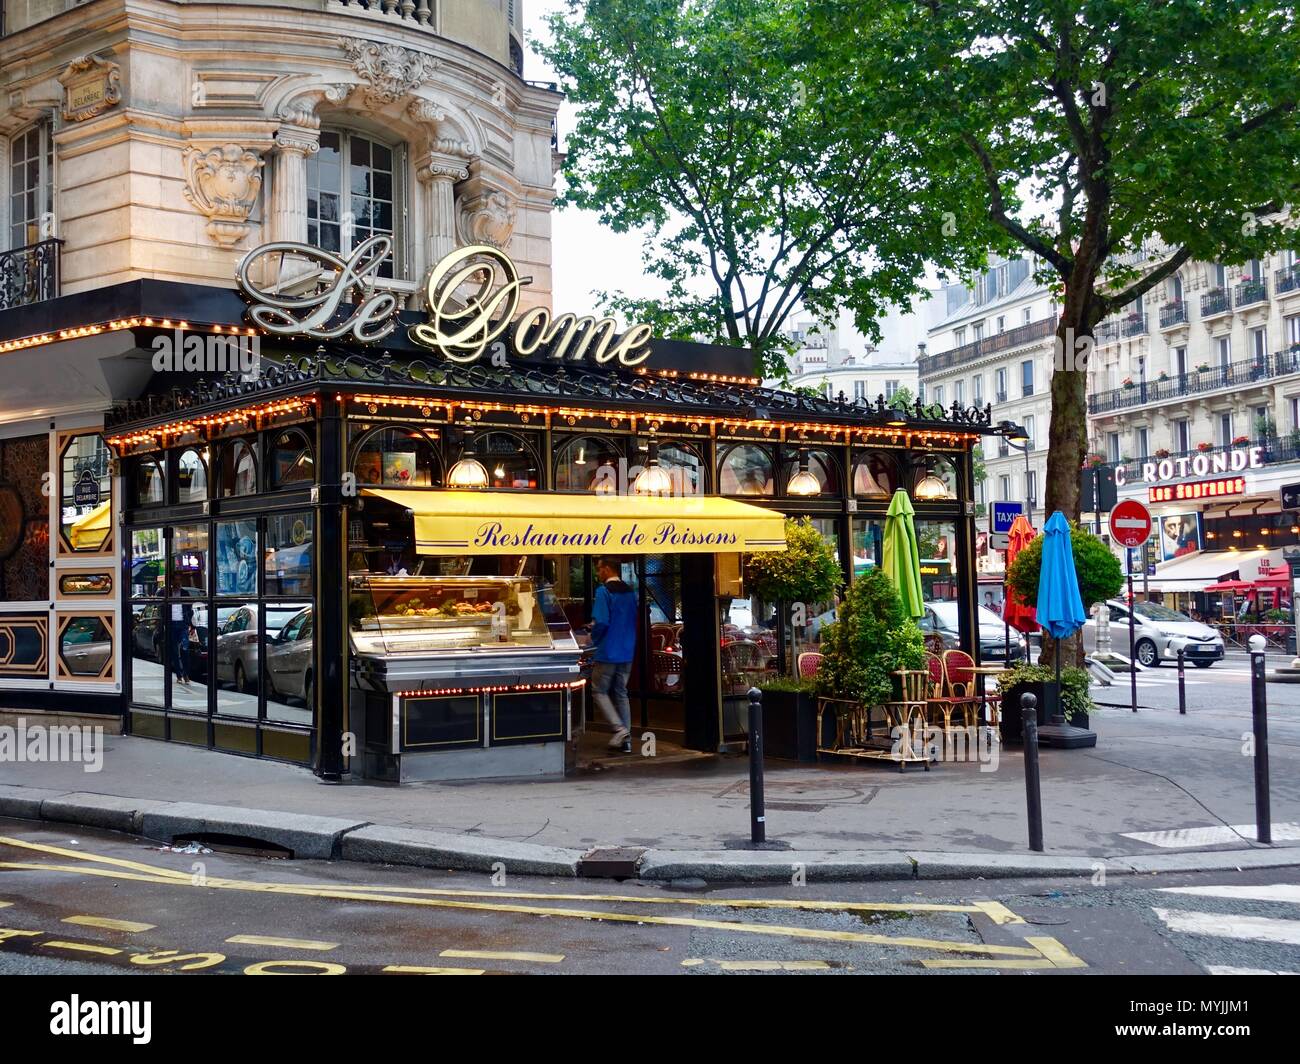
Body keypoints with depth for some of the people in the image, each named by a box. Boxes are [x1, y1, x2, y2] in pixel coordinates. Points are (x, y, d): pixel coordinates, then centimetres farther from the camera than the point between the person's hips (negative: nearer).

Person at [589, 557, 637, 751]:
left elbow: (601, 622, -21)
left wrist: (594, 639, -2)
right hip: (627, 652, 7)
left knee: (599, 691, 5)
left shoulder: (604, 591, -15)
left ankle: (620, 728, -9)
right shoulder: (630, 592, 9)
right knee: (621, 693, 12)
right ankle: (626, 739, 11)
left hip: (608, 653, -7)